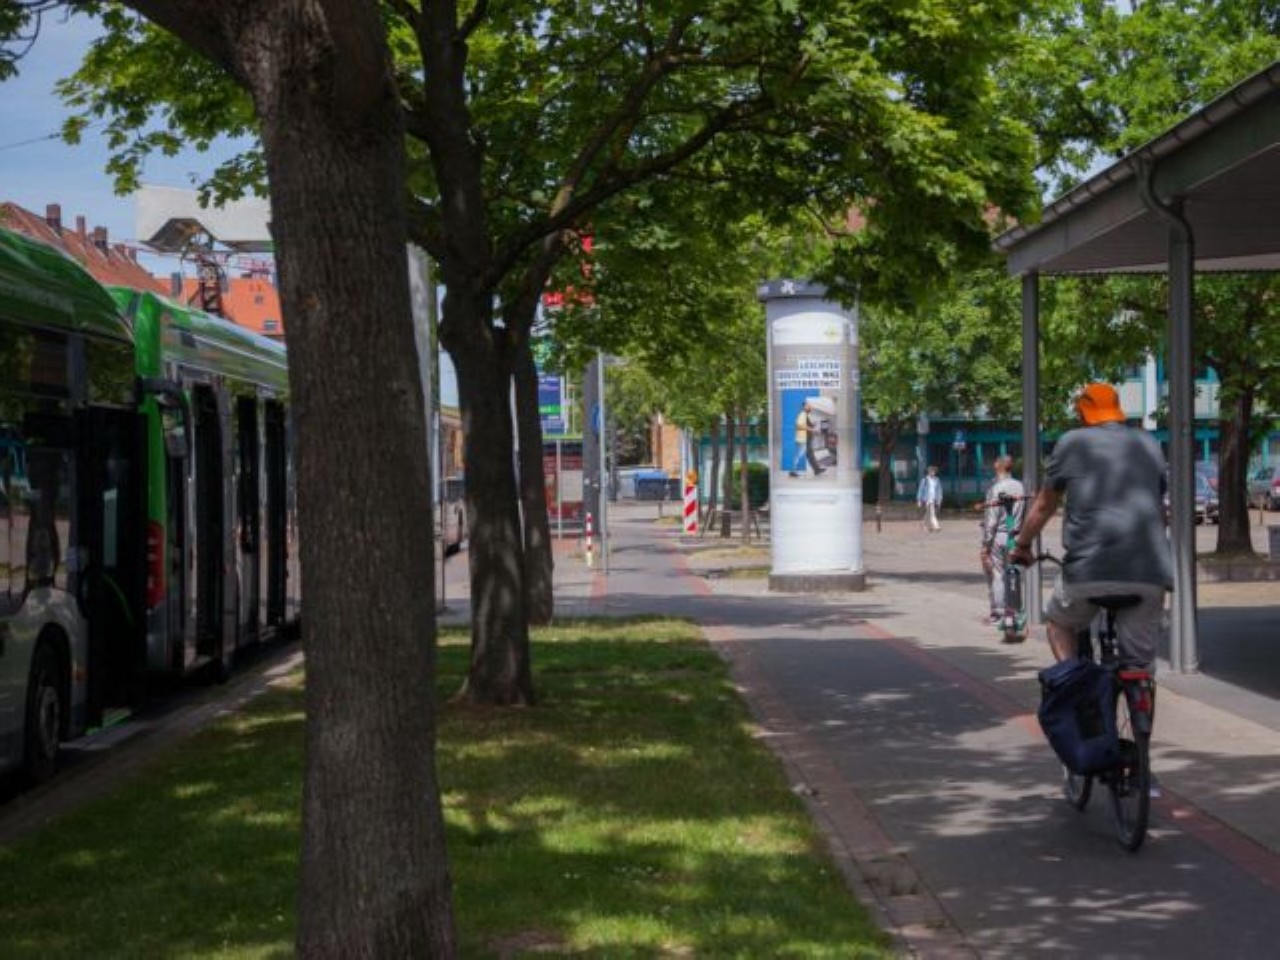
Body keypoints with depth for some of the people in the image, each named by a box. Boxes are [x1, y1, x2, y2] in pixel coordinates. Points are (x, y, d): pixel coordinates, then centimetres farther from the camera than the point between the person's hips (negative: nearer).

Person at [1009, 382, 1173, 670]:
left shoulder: (1072, 443, 9)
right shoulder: (1149, 444, 19)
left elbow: (1044, 505, 16)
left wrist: (1022, 546, 31)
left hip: (1090, 568, -2)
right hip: (1149, 571, 3)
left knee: (1060, 622, 25)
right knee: (1140, 665, 9)